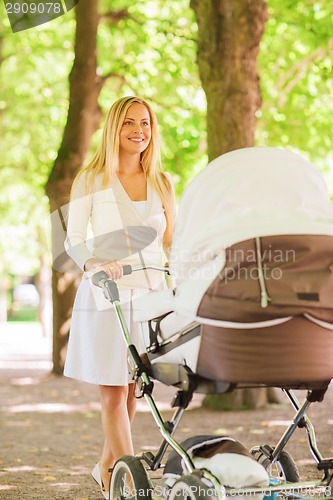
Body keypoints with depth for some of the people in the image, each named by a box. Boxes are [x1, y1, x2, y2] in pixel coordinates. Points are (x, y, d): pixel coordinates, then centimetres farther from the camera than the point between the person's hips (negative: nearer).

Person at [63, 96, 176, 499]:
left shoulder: (161, 184, 12)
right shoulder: (91, 180, 2)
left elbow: (172, 243, 13)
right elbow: (73, 240, -2)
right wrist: (93, 262, -22)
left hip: (149, 295, 3)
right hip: (104, 297, -3)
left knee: (132, 388, 7)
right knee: (113, 391, -8)